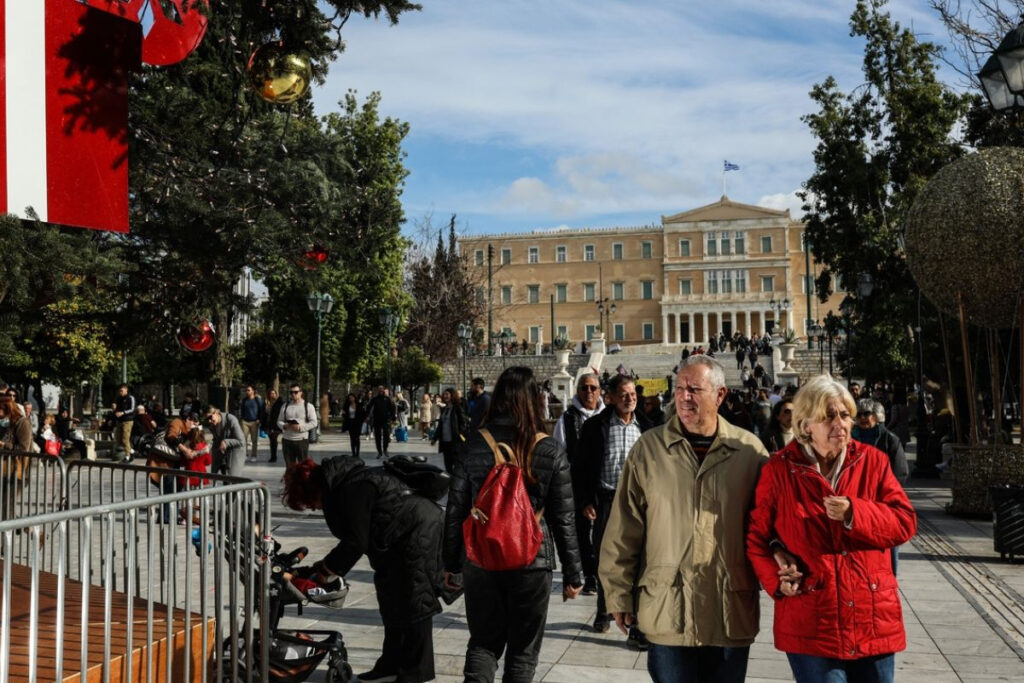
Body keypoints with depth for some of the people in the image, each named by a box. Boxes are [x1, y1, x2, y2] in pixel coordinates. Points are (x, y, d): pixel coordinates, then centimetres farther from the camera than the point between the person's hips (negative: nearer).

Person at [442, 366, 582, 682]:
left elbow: (456, 509, 0)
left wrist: (451, 563, 11)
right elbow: (563, 519, -4)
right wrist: (573, 573, 5)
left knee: (483, 641, 16)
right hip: (532, 562, -1)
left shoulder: (474, 445, -4)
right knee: (523, 649, 14)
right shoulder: (551, 451, -7)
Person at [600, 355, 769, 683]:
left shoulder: (750, 450, 0)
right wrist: (619, 596, 1)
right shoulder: (649, 448, -1)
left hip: (732, 614, 1)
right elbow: (623, 530, 1)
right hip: (667, 611, -1)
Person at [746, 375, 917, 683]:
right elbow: (757, 536, 3)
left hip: (874, 621, 3)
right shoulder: (779, 469, -4)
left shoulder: (873, 461, 3)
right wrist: (776, 580, -12)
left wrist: (855, 514, -17)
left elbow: (905, 522, -1)